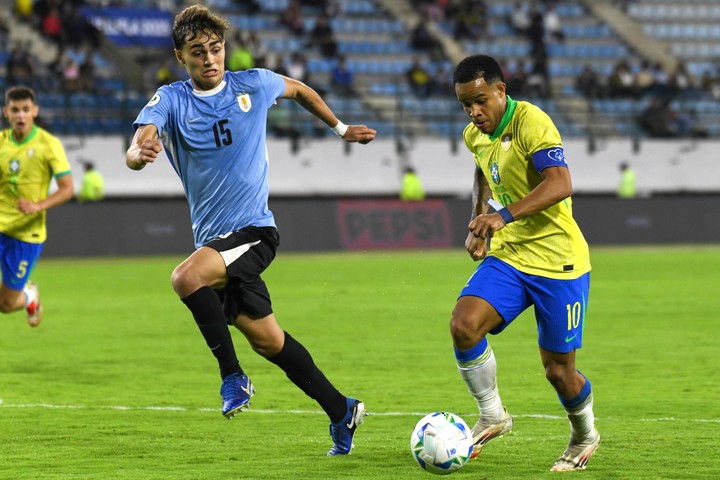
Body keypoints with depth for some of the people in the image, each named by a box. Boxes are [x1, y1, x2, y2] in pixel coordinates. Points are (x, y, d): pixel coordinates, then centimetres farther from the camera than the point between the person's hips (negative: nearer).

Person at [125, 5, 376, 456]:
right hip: (213, 236, 4)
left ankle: (233, 376, -16)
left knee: (187, 278, -31)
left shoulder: (253, 85, -2)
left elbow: (299, 89, 21)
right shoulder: (171, 101, -3)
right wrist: (141, 153, -43)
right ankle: (341, 411, 24)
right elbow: (136, 149, -21)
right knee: (266, 339, 9)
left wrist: (341, 128, 22)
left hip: (253, 229, -4)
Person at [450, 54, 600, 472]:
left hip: (558, 260, -6)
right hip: (507, 255, 6)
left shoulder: (531, 122, -18)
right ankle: (493, 416, -2)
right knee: (464, 325, -21)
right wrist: (478, 224, 13)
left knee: (559, 370, 1)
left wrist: (506, 215, -42)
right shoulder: (475, 135, 7)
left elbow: (560, 184, -31)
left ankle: (585, 434, 32)